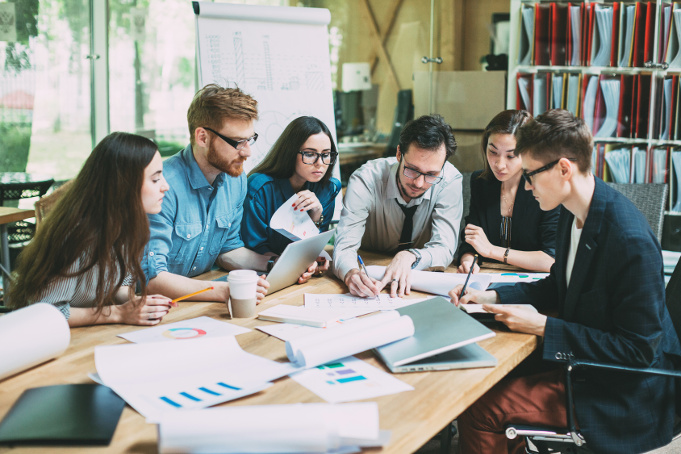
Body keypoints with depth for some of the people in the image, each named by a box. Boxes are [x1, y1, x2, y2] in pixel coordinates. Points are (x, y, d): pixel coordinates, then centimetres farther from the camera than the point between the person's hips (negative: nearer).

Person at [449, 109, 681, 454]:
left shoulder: (631, 241, -27)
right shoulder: (574, 213, 1)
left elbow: (637, 349, -23)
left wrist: (543, 326, -23)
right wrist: (490, 296, 3)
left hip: (626, 393, -8)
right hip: (584, 361, 9)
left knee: (479, 409, -18)